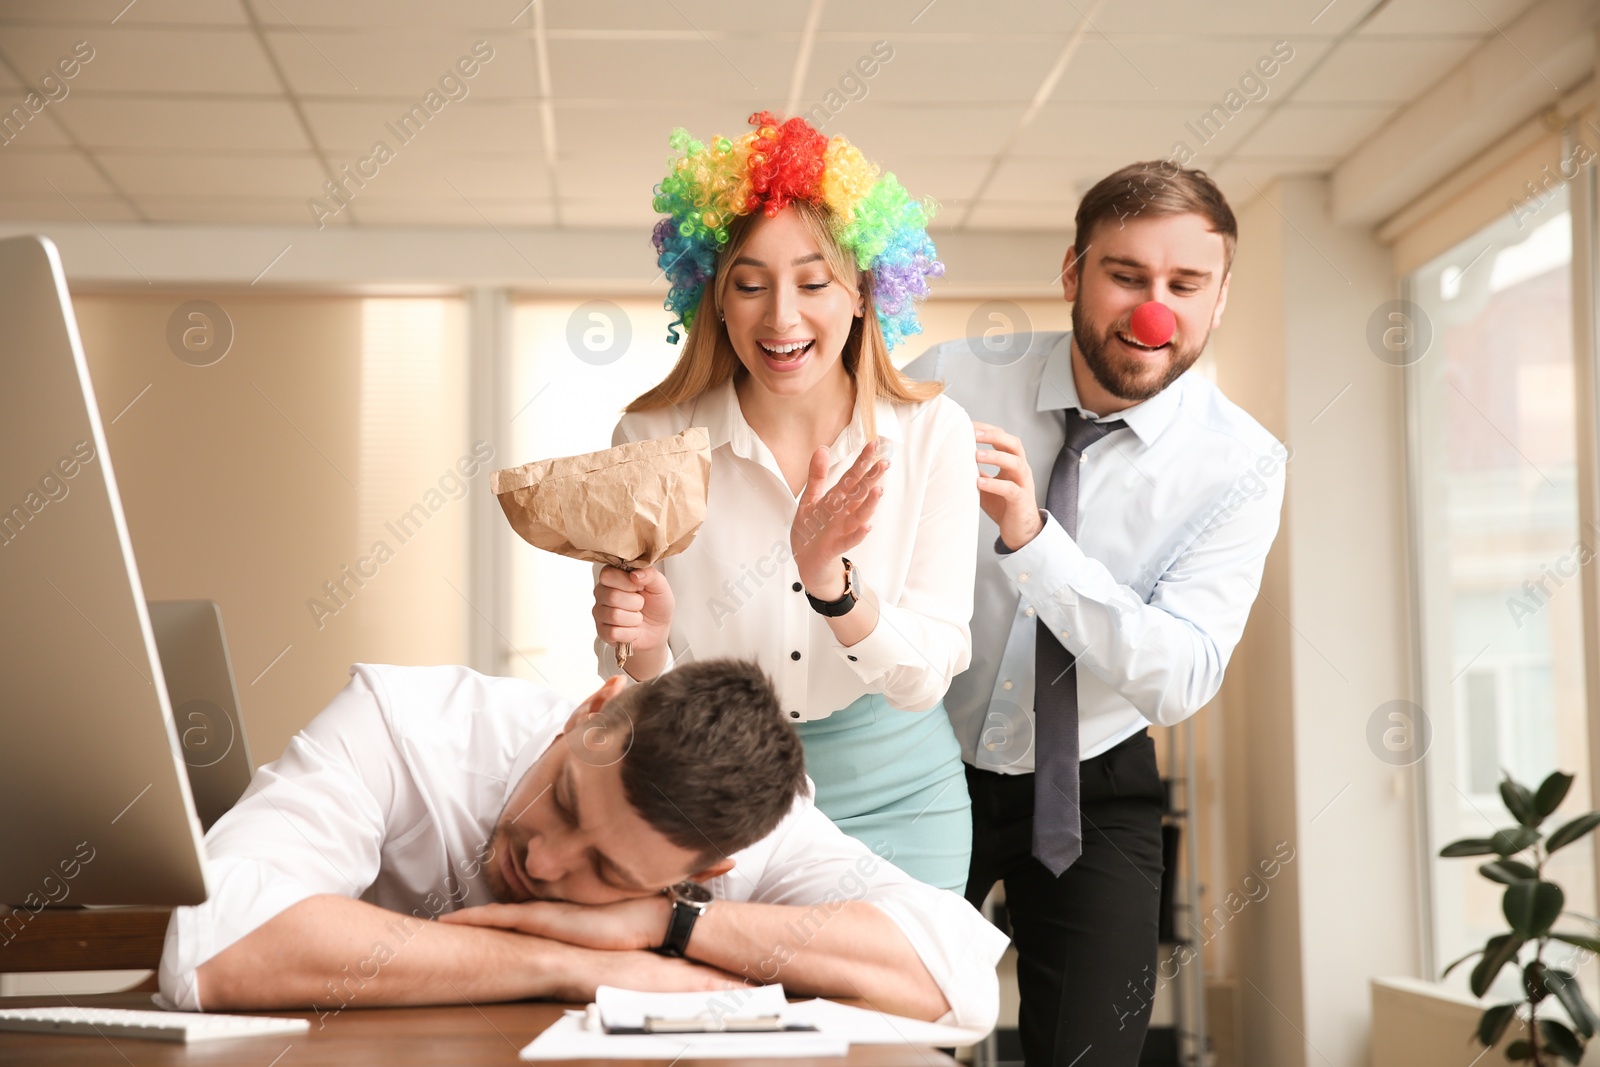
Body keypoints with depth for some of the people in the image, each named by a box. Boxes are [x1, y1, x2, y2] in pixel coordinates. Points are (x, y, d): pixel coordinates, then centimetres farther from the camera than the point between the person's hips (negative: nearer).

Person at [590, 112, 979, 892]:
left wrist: (830, 582, -33)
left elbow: (924, 677, -15)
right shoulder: (652, 440, -12)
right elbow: (649, 704, -7)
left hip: (893, 797, 1)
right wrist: (643, 647, -30)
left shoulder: (931, 433, -11)